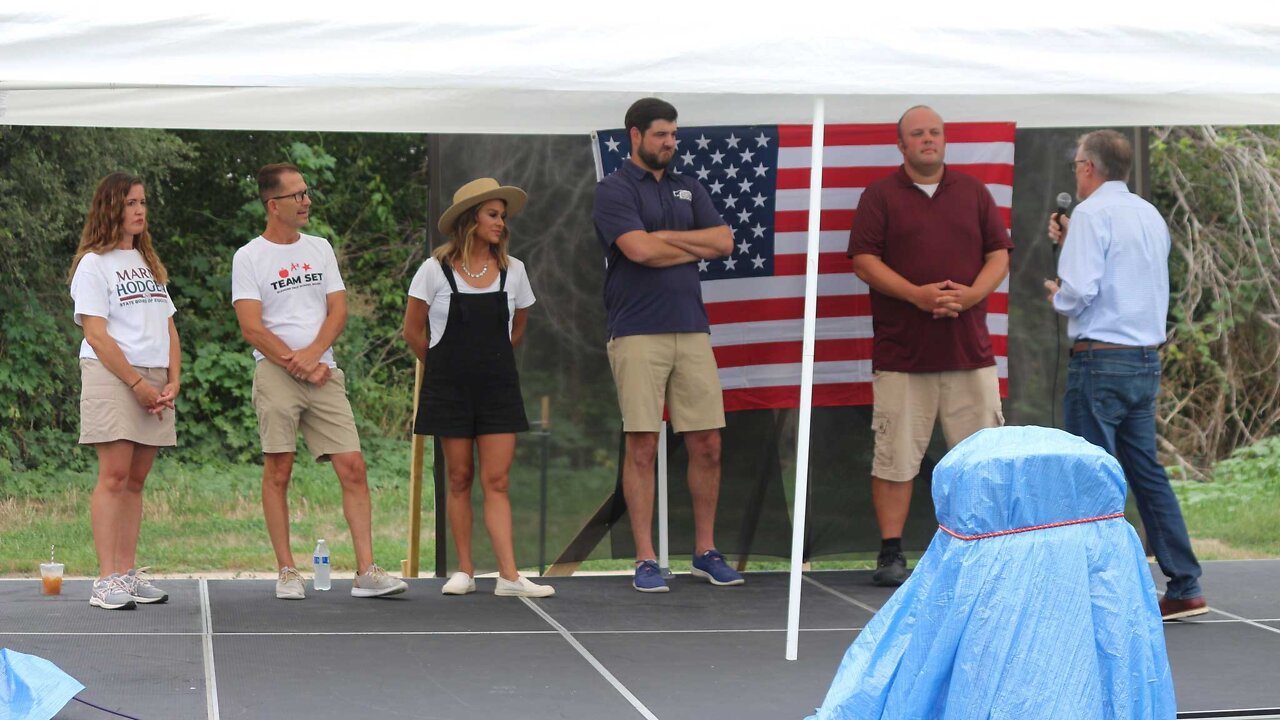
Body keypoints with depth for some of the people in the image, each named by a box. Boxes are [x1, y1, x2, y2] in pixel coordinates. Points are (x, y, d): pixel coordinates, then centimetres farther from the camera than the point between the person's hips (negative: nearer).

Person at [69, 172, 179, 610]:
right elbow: (97, 335, -9)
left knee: (136, 480, 5)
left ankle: (129, 573, 6)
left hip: (155, 382, 6)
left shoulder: (149, 264, 20)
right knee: (114, 477, -12)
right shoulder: (93, 264, -2)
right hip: (111, 378, -6)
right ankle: (107, 581, -14)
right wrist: (138, 384, -13)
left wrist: (173, 381, 3)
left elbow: (168, 327, 18)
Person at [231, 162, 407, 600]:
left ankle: (366, 572, -7)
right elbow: (252, 327, -6)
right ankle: (287, 572, 6)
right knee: (278, 471, -2)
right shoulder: (248, 258, 1)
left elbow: (338, 310, 9)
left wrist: (312, 354, -8)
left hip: (323, 373, 4)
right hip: (275, 375, -4)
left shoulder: (320, 249, 15)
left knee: (353, 467, -5)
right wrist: (297, 366, -10)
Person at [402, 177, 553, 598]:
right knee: (460, 479, 3)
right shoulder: (436, 271, -5)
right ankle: (464, 571, 10)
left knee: (496, 481, -4)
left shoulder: (512, 271, 4)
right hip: (449, 388, -2)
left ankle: (509, 576, -10)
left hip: (498, 386, 2)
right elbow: (413, 331, 5)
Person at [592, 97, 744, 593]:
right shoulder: (614, 191, 0)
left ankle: (706, 551, 15)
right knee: (642, 447, -4)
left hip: (692, 330, 5)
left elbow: (724, 241, 5)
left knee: (706, 445, 4)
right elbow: (639, 250, -15)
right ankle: (646, 560, 1)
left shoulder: (688, 189, 17)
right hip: (638, 334, -5)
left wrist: (664, 237, -4)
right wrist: (694, 249, 0)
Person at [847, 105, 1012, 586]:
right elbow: (864, 261, -3)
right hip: (901, 351, -2)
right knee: (896, 457, -2)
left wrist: (972, 294, -9)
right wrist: (916, 295, -16)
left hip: (969, 350, 3)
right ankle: (891, 555, 2)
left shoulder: (973, 192, 14)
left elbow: (999, 255, 10)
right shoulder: (881, 196, 5)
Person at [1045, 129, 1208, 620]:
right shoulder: (1151, 216, 15)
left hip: (1101, 361, -8)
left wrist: (1056, 293, 1)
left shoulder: (1092, 215, -11)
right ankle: (1184, 587, 12)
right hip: (1147, 359, 8)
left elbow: (1079, 292, -20)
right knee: (1146, 472, 13)